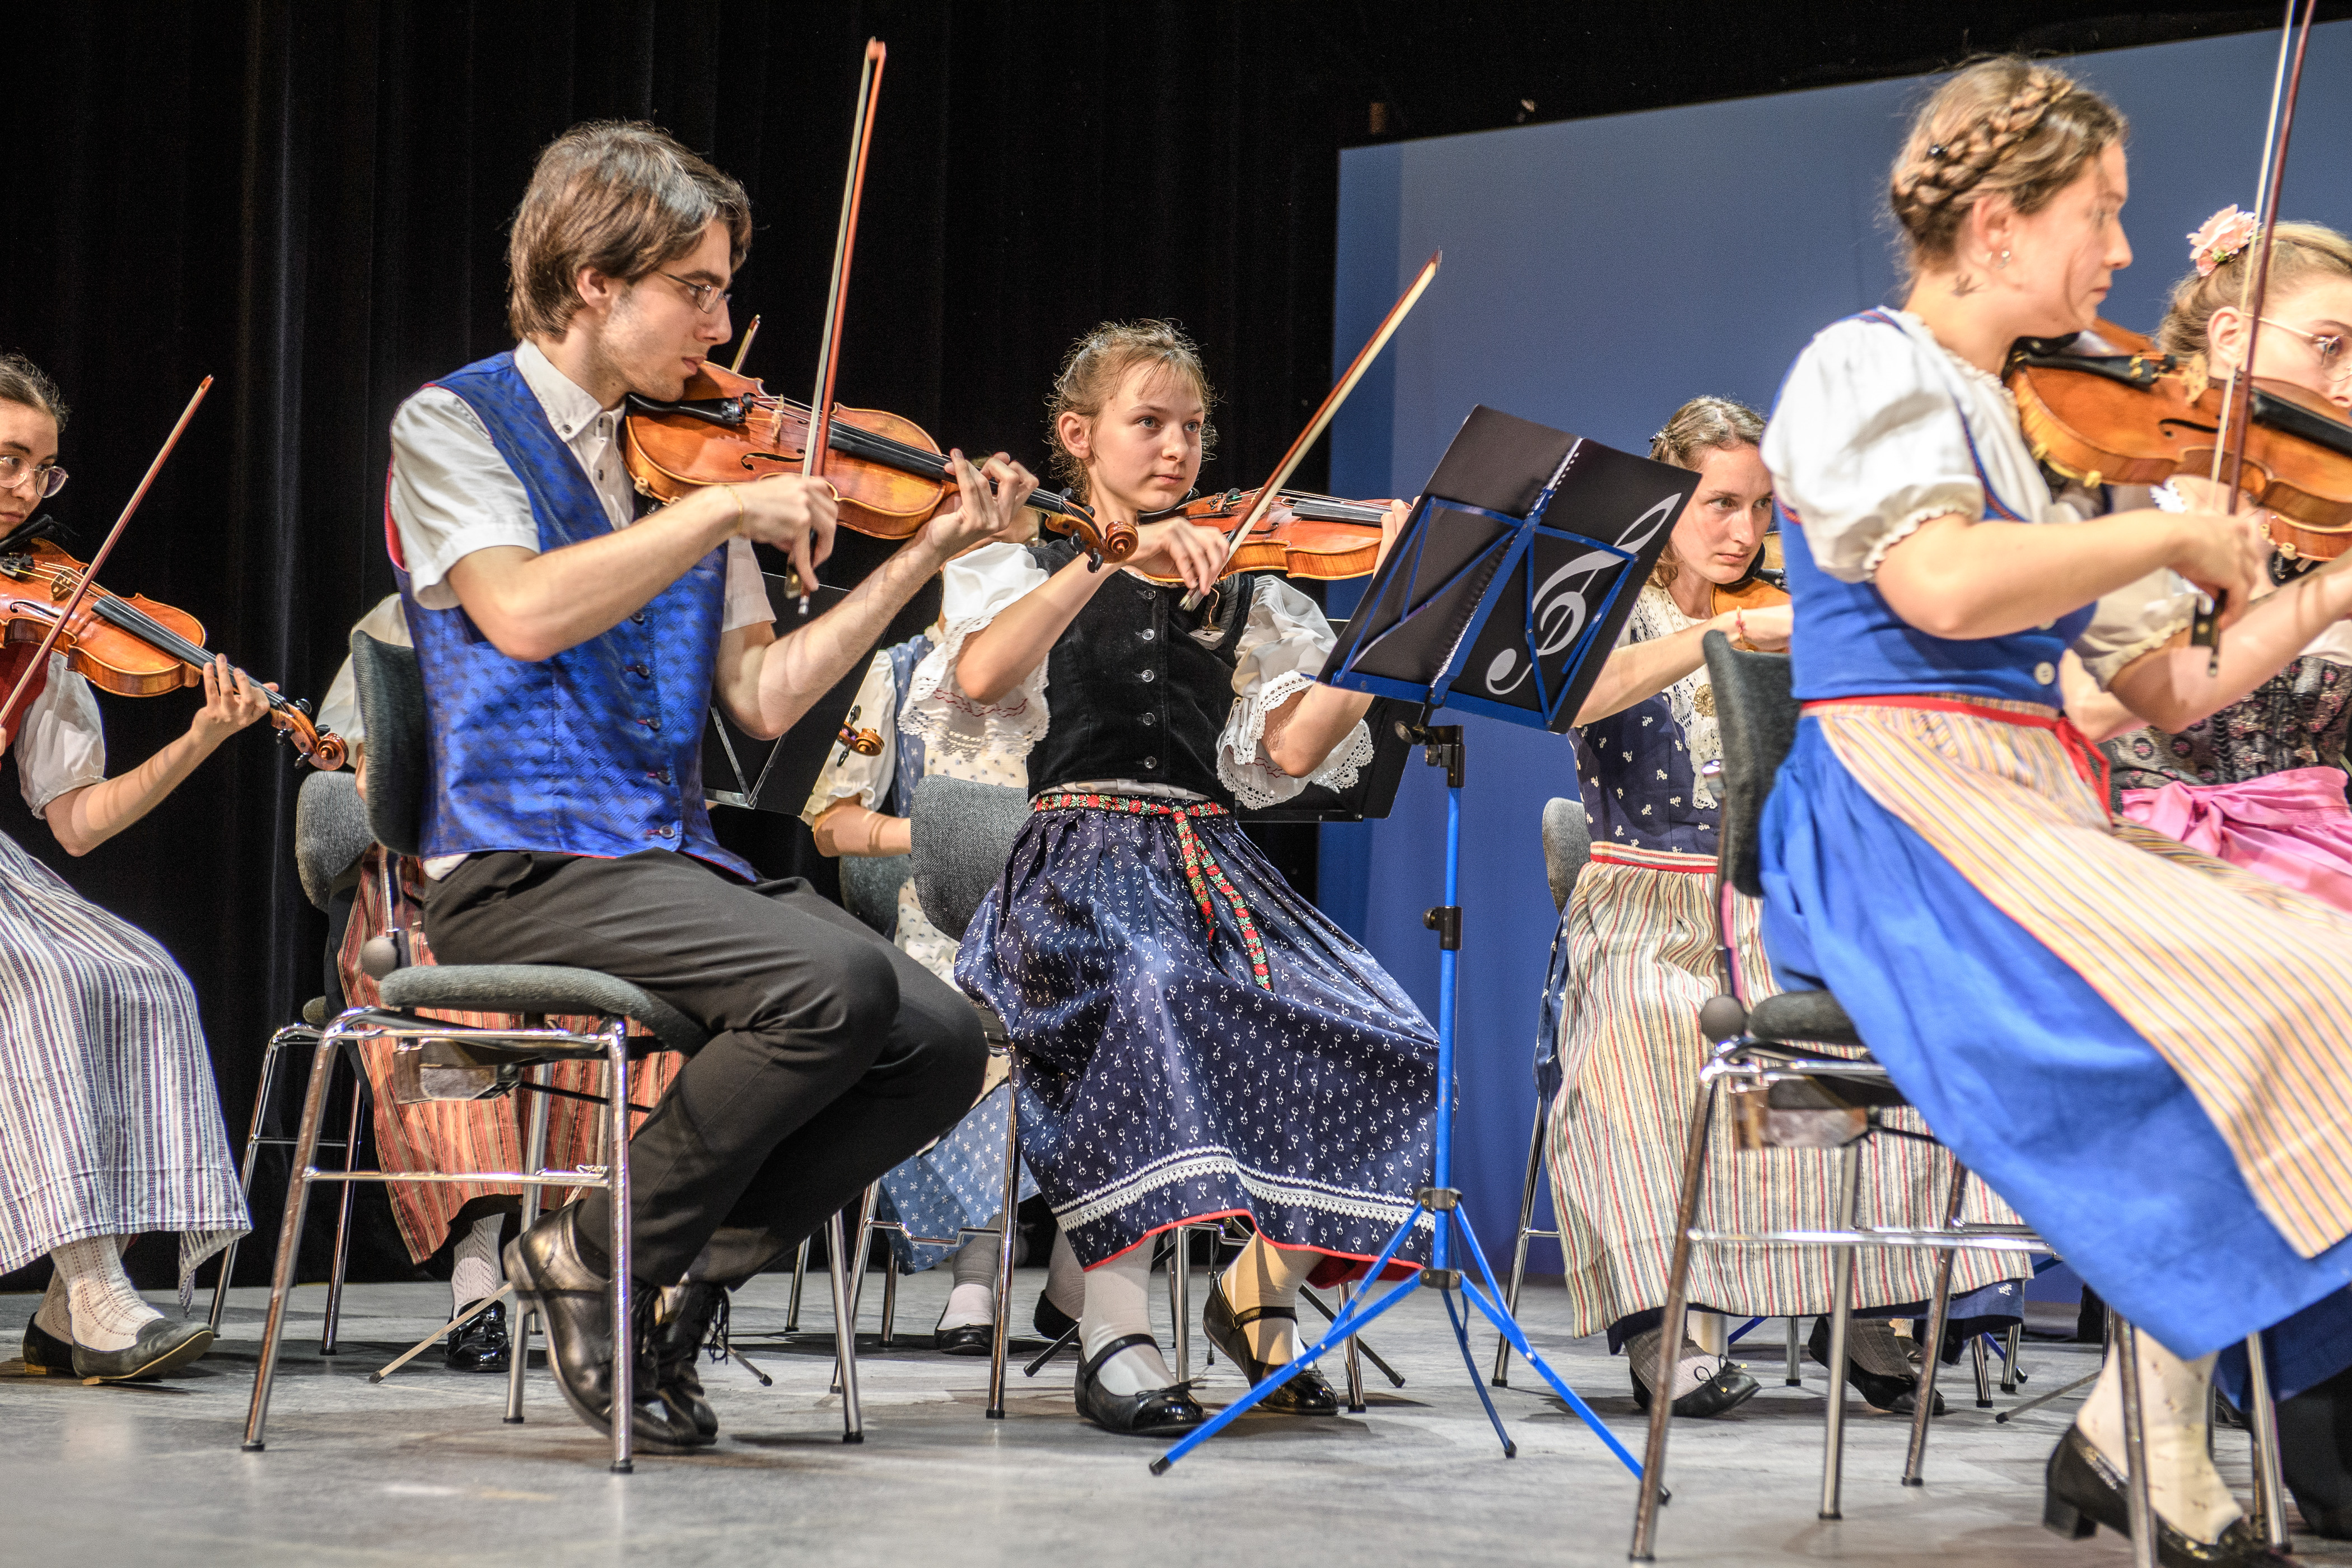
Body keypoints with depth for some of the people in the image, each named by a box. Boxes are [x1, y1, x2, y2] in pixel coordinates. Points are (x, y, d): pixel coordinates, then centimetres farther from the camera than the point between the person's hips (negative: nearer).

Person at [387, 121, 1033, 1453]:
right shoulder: (455, 425, 0)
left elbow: (764, 698, 10)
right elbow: (521, 612, -20)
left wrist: (925, 556, 4)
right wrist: (726, 512, -18)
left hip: (676, 862, 6)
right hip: (523, 869, -6)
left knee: (942, 1042, -15)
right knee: (833, 982, -30)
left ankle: (683, 1269, 2)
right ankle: (595, 1254, -9)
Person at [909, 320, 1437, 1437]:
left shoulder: (1240, 588, 17)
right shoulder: (1029, 568, 9)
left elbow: (1293, 744, 0)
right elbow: (978, 678, -15)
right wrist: (1111, 558, -20)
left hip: (1213, 864, 4)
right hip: (1081, 864, -4)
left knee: (1391, 1051, -20)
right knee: (1143, 994, -40)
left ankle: (1258, 1292, 3)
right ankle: (1114, 1332, -35)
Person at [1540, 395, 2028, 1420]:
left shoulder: (1790, 628, 11)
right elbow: (1565, 701, -22)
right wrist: (1729, 631, -30)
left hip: (1774, 915, 3)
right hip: (1643, 917, -3)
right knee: (1635, 1042, -37)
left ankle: (1857, 1307, -17)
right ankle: (1659, 1326, -34)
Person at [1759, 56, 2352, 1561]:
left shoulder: (2048, 422, 23)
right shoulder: (1870, 369, -2)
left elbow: (2169, 685, 21)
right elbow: (1942, 585, -24)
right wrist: (2174, 528, -13)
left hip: (2039, 817, 8)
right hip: (1902, 812, -8)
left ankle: (2132, 1434, -14)